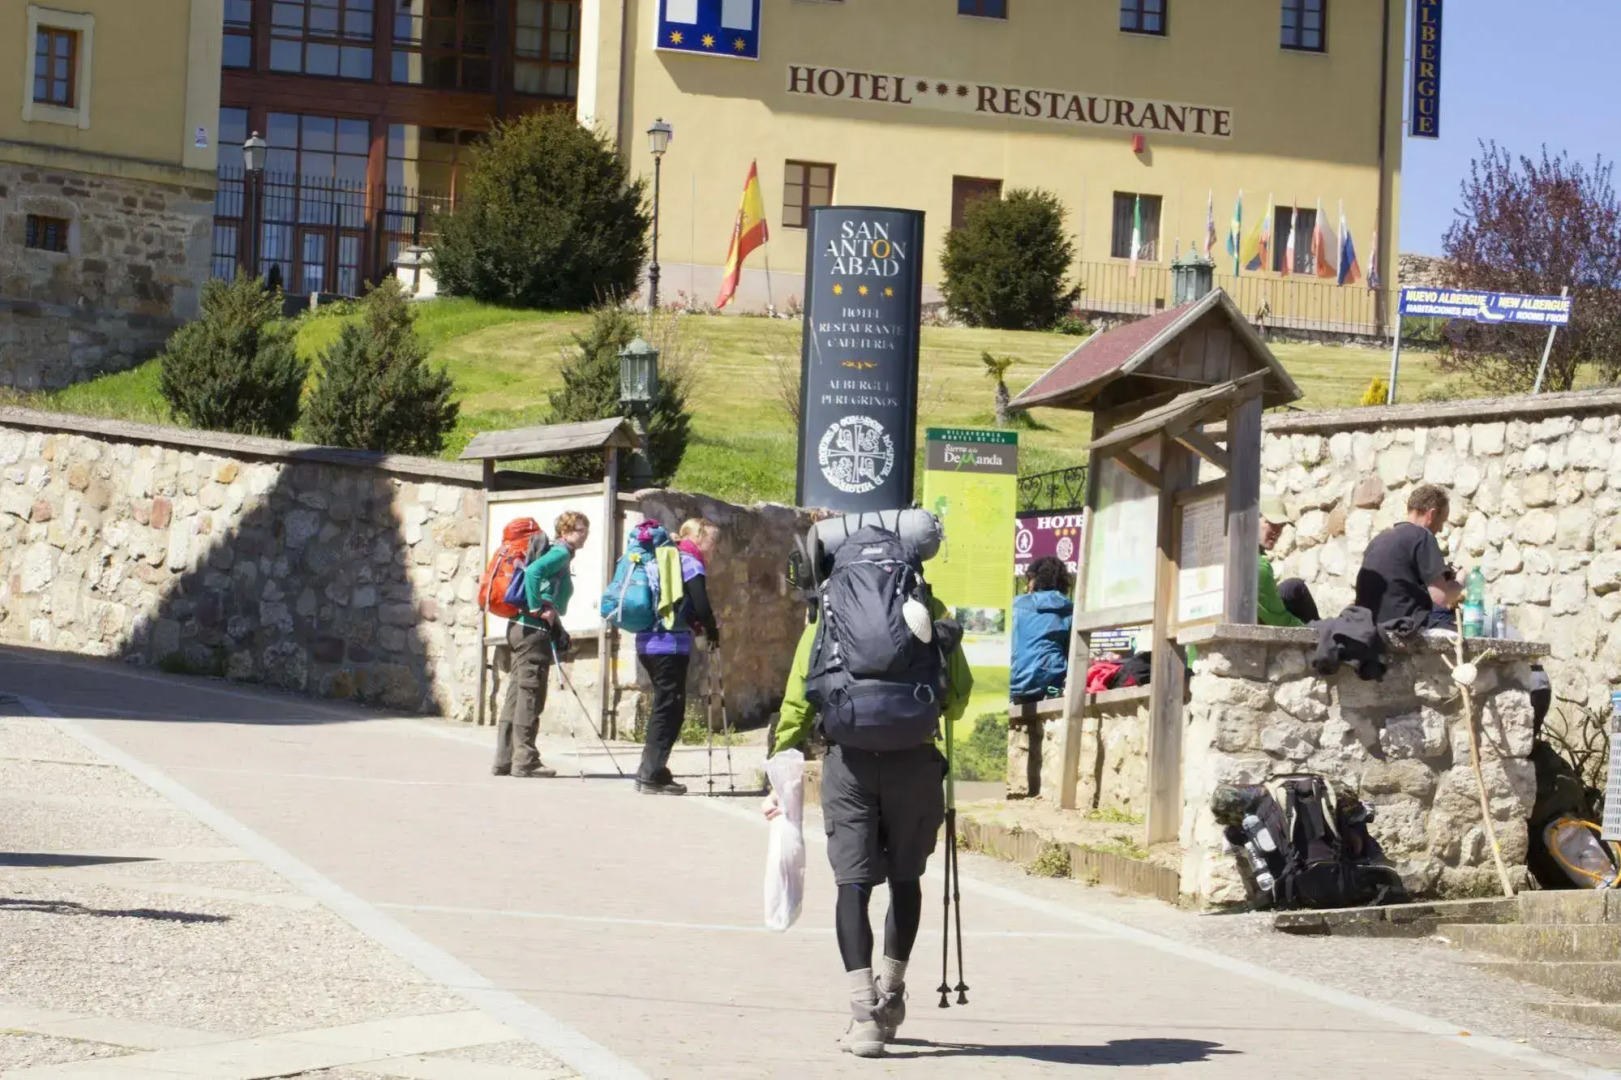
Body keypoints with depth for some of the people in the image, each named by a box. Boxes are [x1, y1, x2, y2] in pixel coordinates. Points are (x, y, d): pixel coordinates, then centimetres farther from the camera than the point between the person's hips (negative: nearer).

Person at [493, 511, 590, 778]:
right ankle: (524, 760, -5)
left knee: (517, 693, 10)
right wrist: (538, 609, -21)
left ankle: (504, 760, 12)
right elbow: (533, 571, -27)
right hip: (534, 629, -9)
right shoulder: (560, 553, -9)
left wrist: (557, 628, 20)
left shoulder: (559, 553, 19)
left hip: (520, 628, 9)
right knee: (530, 694, -6)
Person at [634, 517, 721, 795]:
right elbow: (702, 607, -14)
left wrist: (697, 625, 11)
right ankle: (653, 775, -5)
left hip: (648, 642, 9)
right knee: (671, 707, -3)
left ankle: (649, 772, 18)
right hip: (671, 644, -9)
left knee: (664, 706, 16)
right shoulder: (690, 563, -7)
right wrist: (713, 633, 3)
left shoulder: (667, 558, 18)